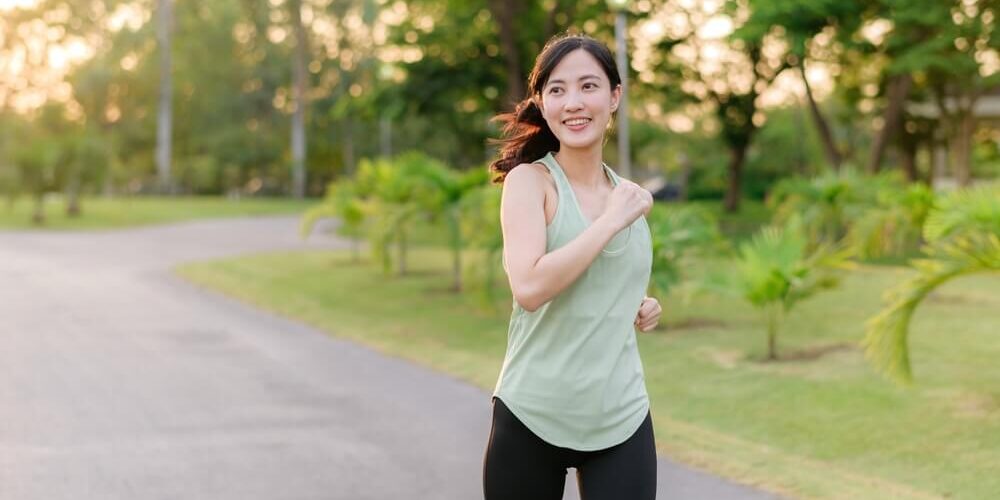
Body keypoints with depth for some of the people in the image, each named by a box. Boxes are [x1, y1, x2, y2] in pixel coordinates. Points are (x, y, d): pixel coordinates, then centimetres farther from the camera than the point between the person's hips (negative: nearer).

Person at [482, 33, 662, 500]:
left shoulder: (624, 192, 9)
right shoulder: (529, 180, -7)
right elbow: (528, 287, -23)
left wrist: (640, 308, 5)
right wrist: (614, 219, -17)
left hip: (621, 421, 4)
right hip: (531, 416, -4)